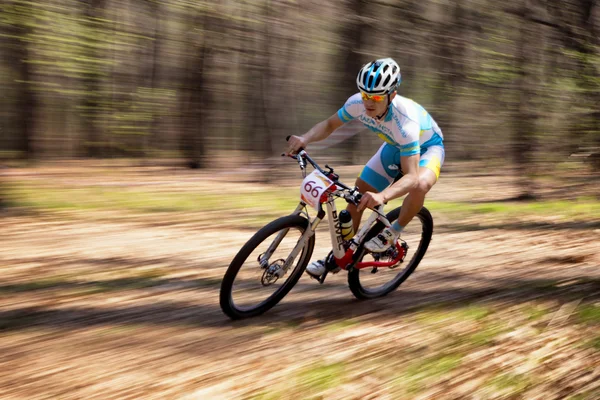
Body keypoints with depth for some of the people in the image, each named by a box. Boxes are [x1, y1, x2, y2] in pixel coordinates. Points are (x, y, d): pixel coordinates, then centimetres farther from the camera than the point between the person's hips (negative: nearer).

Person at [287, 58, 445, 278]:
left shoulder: (405, 121, -43)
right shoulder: (357, 103, -27)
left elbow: (411, 177, -48)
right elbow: (329, 124, -10)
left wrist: (382, 196, -66)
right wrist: (304, 139, -32)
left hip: (427, 147, -6)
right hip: (395, 145, 6)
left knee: (420, 185, -38)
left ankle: (393, 232, -10)